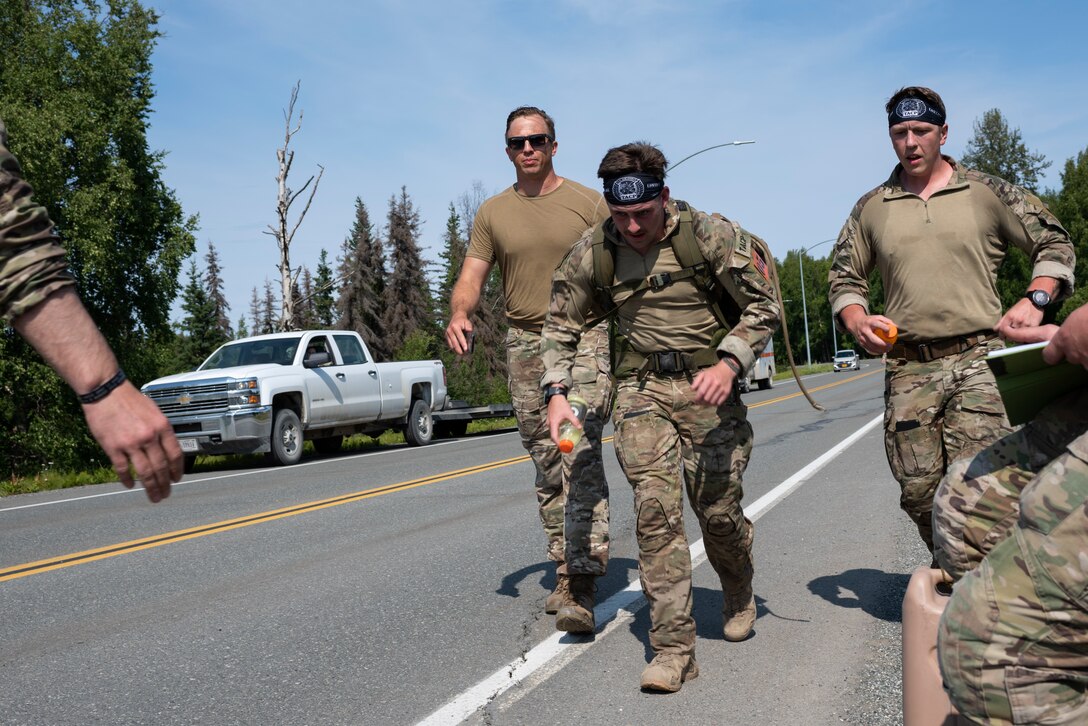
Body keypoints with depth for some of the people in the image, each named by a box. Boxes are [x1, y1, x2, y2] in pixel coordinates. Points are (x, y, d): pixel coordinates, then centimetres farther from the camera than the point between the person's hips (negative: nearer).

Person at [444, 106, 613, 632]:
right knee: (547, 466, 9)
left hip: (585, 338, -4)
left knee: (581, 454, -17)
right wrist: (459, 313, -17)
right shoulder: (492, 213, 10)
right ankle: (565, 573, 20)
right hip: (525, 346, 4)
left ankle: (582, 585, -18)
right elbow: (471, 277, 5)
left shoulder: (588, 203, 3)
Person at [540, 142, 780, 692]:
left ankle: (738, 594, 39)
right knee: (655, 511, -10)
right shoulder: (592, 252, -1)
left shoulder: (710, 235, -9)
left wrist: (728, 364, -18)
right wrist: (557, 391, -2)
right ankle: (673, 650, -3)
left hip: (708, 384, -1)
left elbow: (763, 307, -3)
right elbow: (560, 326, 10)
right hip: (640, 392, 2)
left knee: (718, 510, 3)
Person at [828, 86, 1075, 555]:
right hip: (907, 370, 2)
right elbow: (843, 278, 18)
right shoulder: (871, 208, 13)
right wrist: (858, 321, -3)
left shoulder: (987, 192, 8)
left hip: (978, 361, -2)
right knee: (920, 491, 2)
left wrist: (1035, 299, -6)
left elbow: (1054, 244, 12)